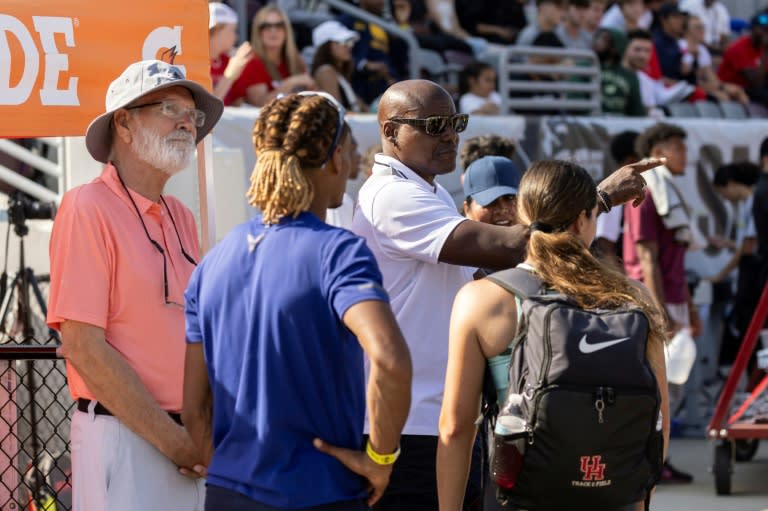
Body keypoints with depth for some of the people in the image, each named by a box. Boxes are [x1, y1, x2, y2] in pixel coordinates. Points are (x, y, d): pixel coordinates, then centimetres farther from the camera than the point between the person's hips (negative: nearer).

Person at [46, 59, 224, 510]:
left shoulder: (182, 218, 14)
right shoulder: (88, 208, -8)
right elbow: (82, 345, -14)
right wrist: (170, 438, -14)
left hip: (188, 445, 7)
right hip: (122, 435, -7)